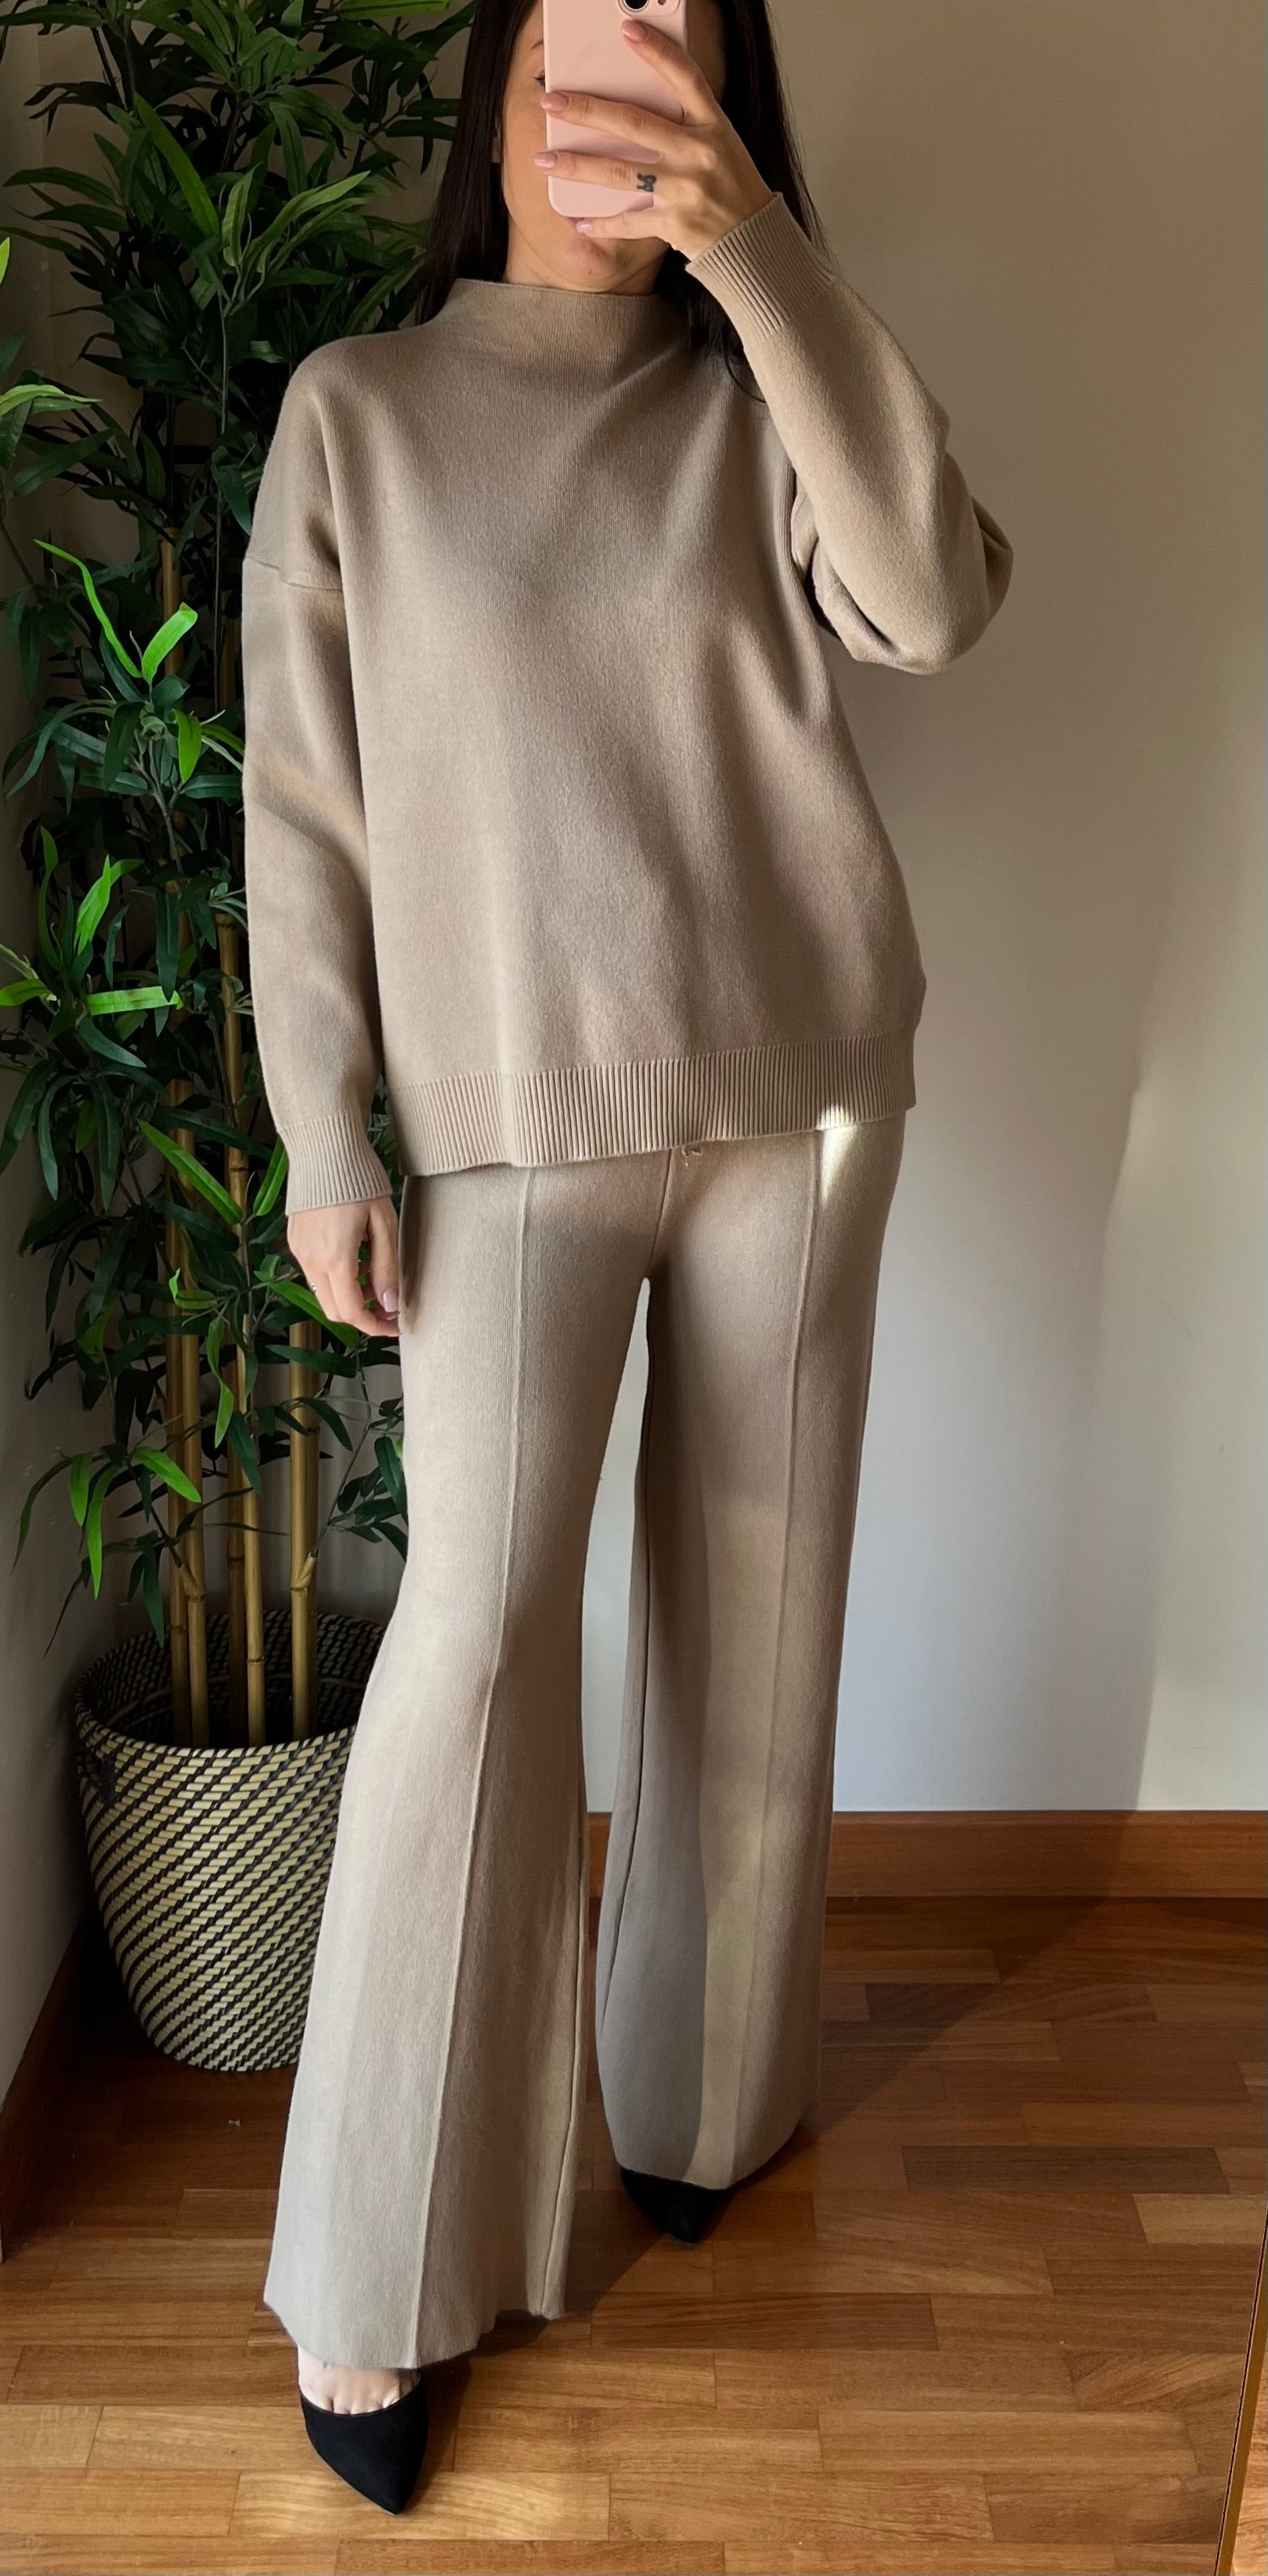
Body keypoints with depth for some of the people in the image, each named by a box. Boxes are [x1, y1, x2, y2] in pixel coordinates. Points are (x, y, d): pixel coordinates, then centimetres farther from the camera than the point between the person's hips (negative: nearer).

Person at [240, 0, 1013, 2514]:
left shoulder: (754, 401, 8)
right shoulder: (357, 412, 4)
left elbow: (935, 598, -13)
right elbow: (303, 806, 1)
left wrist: (762, 251, -20)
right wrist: (324, 1141, -5)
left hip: (799, 1084, 3)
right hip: (516, 1115, -2)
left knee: (751, 1605, 10)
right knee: (475, 1639, -9)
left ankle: (697, 2091, 32)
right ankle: (373, 2283, 5)